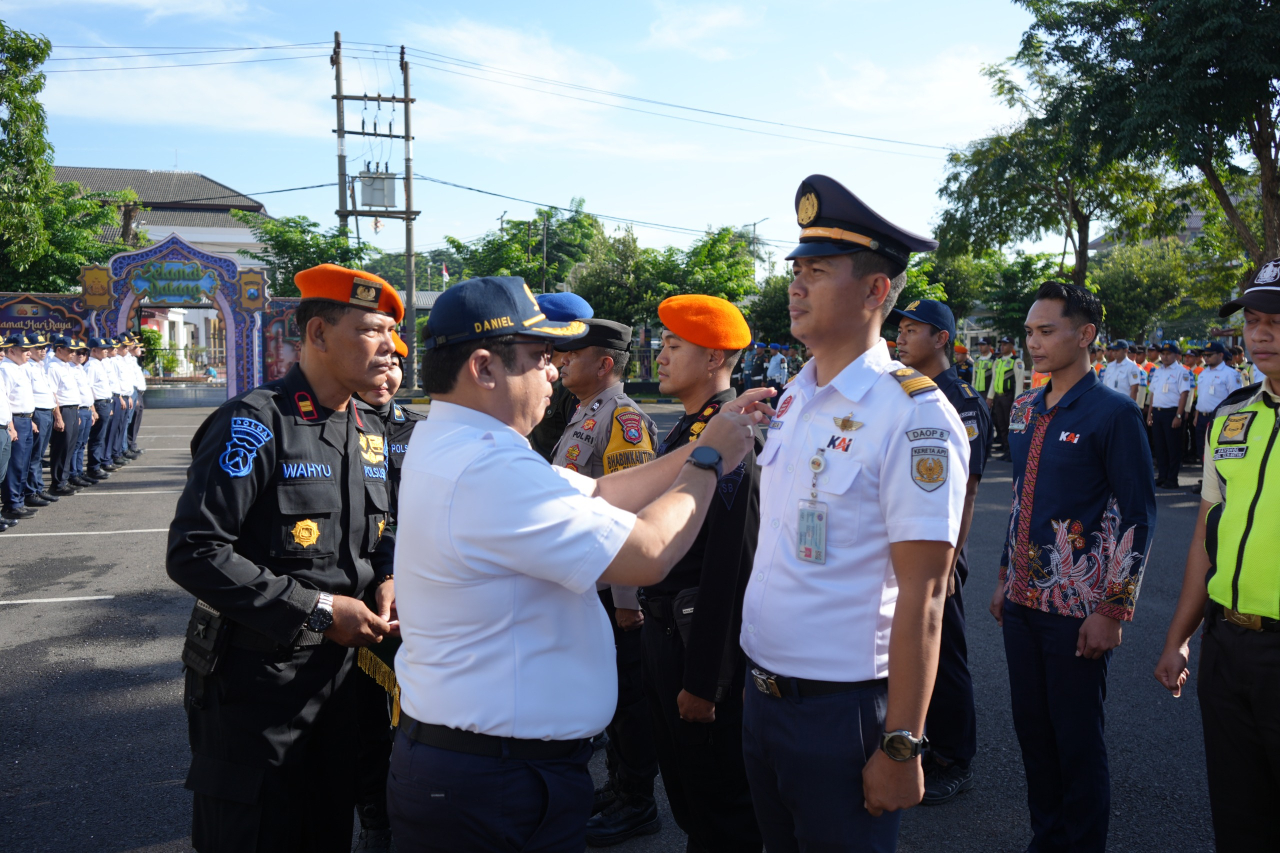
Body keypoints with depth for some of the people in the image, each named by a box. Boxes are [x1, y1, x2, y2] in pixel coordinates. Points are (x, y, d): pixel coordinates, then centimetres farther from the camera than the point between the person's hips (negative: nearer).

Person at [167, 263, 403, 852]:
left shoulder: (370, 432, 7)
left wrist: (387, 577, 0)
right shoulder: (255, 424, -17)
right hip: (254, 680, -7)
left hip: (337, 671, 7)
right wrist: (315, 610, -22)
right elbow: (194, 553, -23)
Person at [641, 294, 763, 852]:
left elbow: (730, 569, -25)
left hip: (702, 638, -9)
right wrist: (651, 614, 17)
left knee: (720, 805, 8)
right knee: (681, 785, 24)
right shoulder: (685, 429, 9)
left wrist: (703, 680, -23)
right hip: (665, 630, 9)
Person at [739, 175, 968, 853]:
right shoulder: (792, 398, 6)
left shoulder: (912, 415, -18)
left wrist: (900, 747, -17)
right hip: (762, 693, 7)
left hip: (841, 713, -7)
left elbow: (921, 598, -19)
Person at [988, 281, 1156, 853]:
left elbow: (1137, 518, -11)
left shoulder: (1113, 414, -11)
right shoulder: (1026, 410, 9)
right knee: (1031, 730, 15)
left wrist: (1112, 611, -13)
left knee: (1077, 742, 6)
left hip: (1078, 610, -6)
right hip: (1022, 602, 6)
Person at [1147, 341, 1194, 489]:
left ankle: (1172, 480, 4)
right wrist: (1150, 414, 13)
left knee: (1173, 448, -1)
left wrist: (1178, 416, -19)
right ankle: (1162, 477, 17)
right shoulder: (1157, 372, 15)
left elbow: (1184, 394, -13)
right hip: (1157, 412, 7)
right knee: (1159, 447, 10)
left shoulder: (1181, 372, -7)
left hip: (1172, 413, -7)